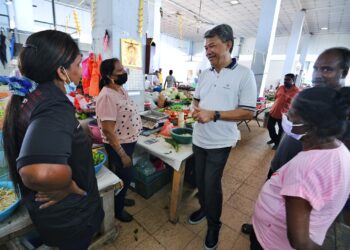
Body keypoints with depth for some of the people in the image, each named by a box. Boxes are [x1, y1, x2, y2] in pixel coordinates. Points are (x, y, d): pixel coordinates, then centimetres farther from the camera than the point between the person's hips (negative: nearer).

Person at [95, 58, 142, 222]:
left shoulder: (120, 89, 3)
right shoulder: (107, 96, -26)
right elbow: (108, 130, -27)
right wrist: (123, 155, -22)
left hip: (128, 141, 9)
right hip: (119, 145, -9)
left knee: (125, 174, 25)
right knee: (125, 176, 11)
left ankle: (120, 199, 49)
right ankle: (117, 209, 37)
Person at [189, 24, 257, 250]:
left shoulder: (244, 74, -12)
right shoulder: (205, 74, 6)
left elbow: (248, 112, -15)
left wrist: (213, 115, -24)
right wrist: (196, 110, -9)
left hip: (220, 142, -5)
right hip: (199, 138, 6)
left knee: (212, 185, 6)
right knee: (200, 179, 20)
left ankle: (214, 225, 33)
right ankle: (204, 208, 48)